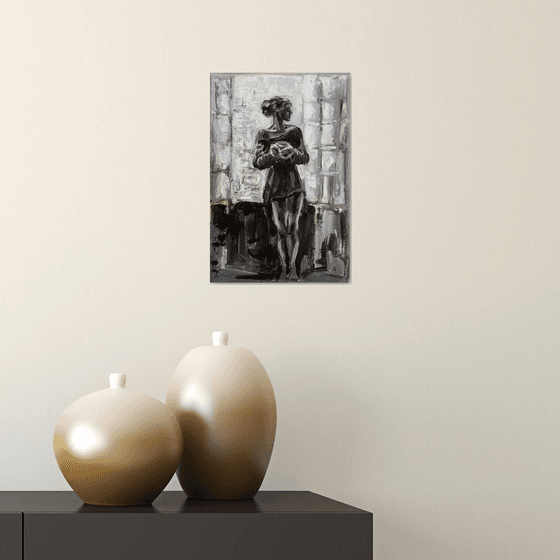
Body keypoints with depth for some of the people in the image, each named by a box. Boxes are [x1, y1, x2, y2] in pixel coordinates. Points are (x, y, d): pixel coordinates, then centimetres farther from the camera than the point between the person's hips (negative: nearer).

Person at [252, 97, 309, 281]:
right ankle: (284, 268, 6)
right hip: (275, 184, -1)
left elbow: (306, 157, 10)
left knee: (293, 227, -9)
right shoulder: (263, 135, 2)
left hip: (293, 183, 1)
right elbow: (257, 162, -1)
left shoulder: (295, 132, 8)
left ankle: (292, 267, -6)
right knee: (281, 229, -1)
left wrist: (294, 155, -12)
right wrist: (272, 156, -19)